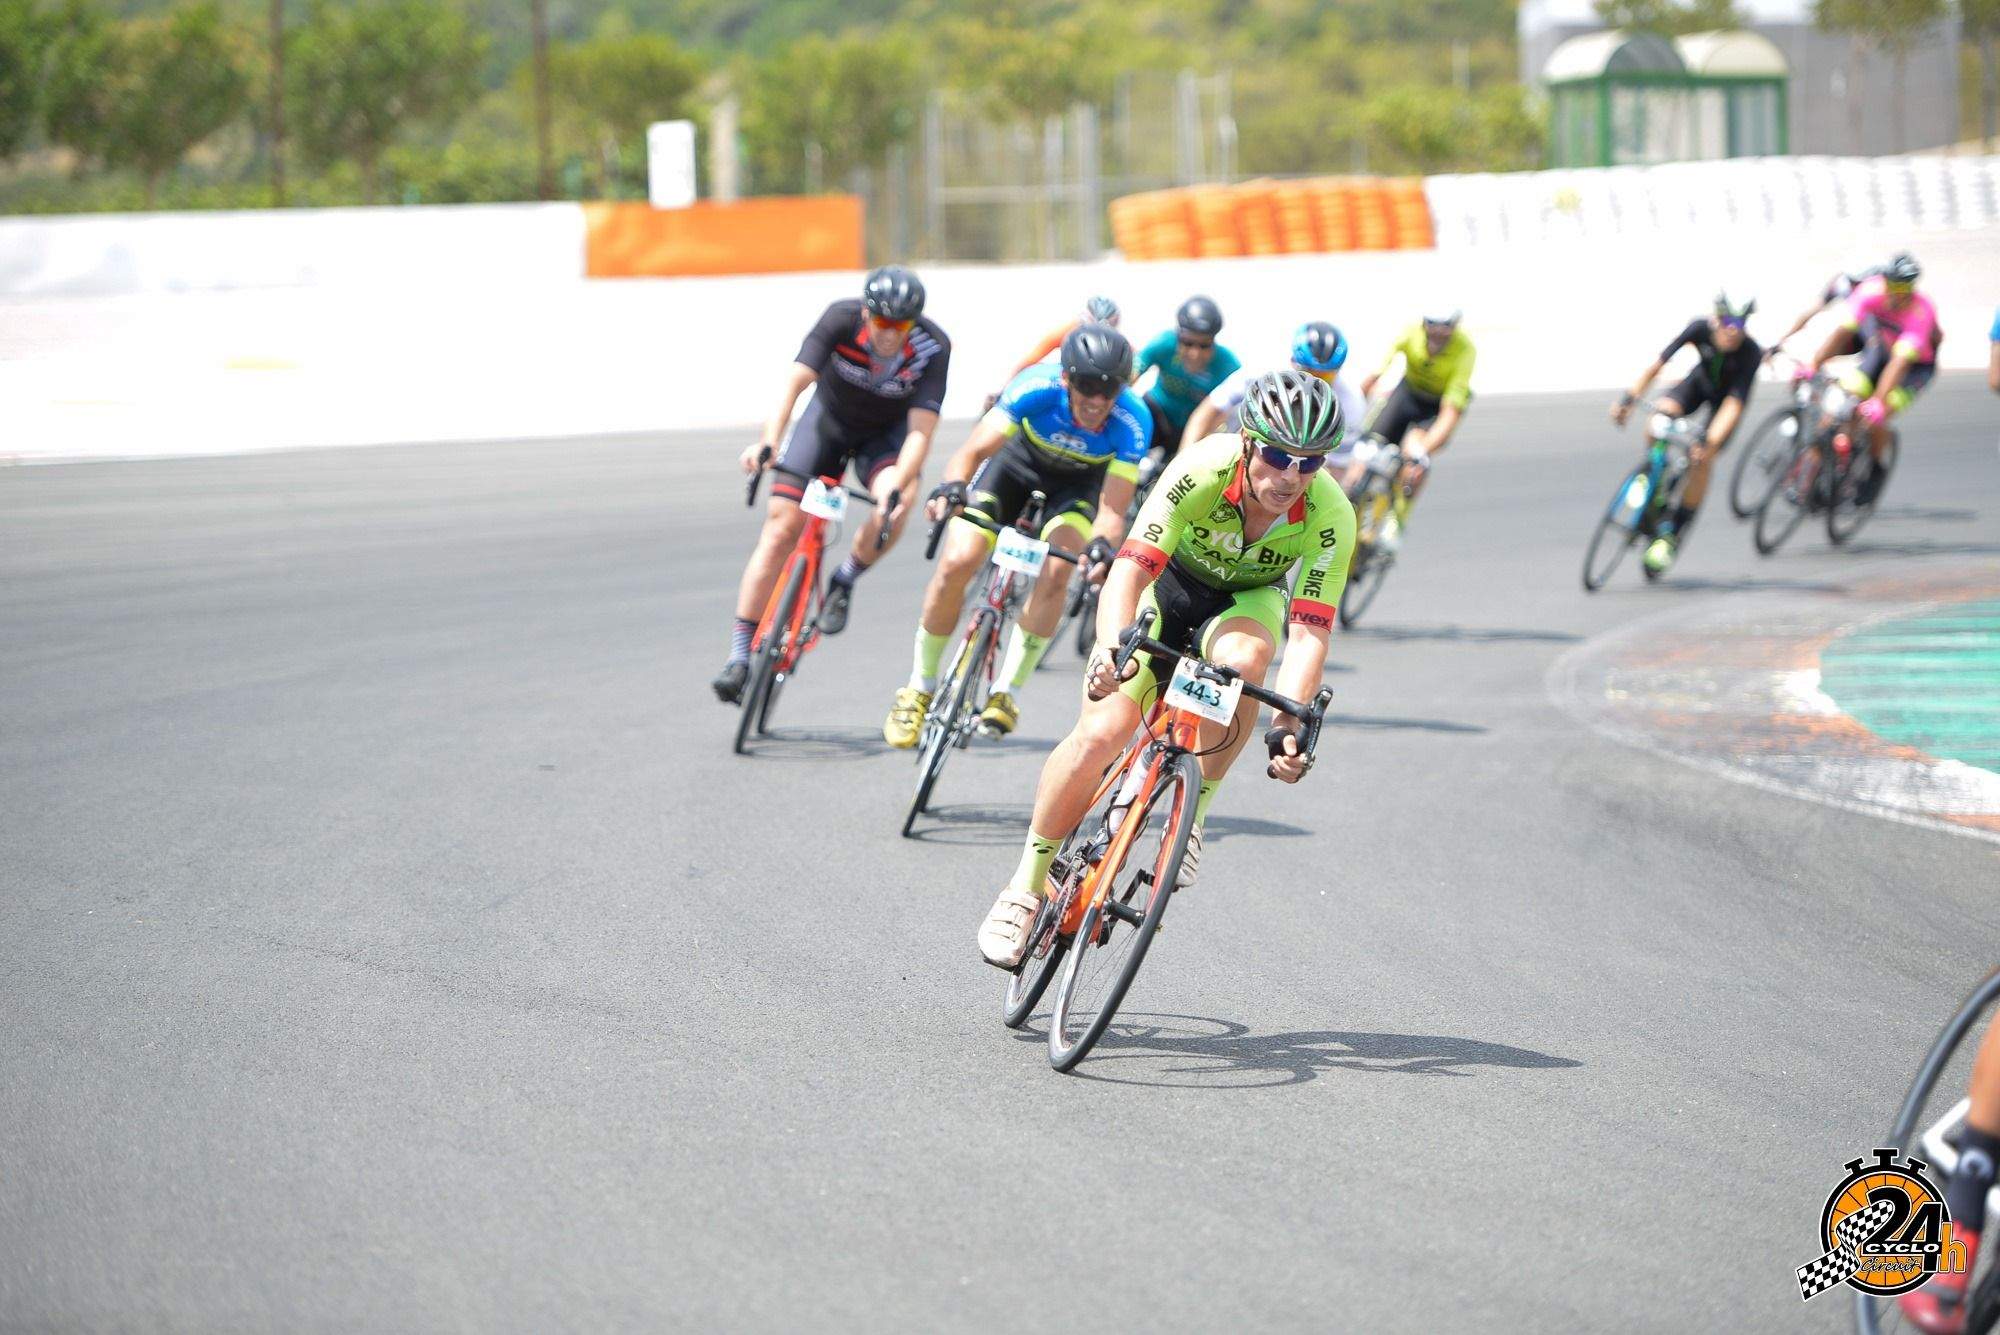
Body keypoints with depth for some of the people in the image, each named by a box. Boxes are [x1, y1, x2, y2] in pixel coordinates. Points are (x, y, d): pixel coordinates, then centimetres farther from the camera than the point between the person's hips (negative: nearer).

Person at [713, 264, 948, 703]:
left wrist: (896, 491, -49)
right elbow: (795, 381, -37)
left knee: (892, 515, -31)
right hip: (829, 418, 1)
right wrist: (767, 442, -52)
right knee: (781, 527, -10)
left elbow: (920, 432, -34)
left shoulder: (932, 348, -29)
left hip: (886, 434, -1)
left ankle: (844, 582, -1)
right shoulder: (842, 318, -29)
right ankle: (740, 655, -5)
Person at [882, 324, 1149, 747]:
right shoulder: (1037, 388, -35)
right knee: (957, 562, -15)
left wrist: (1102, 543, -57)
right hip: (1021, 457, 0)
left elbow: (1112, 509, -36)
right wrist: (951, 486, -59)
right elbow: (975, 450, -38)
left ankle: (1006, 693, -13)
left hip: (1080, 482, 0)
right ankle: (919, 689, 3)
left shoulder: (1132, 423, -34)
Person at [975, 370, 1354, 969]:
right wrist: (1110, 651, -59)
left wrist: (1292, 727, -48)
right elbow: (1128, 572, -40)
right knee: (1099, 734, -20)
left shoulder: (1330, 516, -30)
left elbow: (1309, 630, -33)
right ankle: (1026, 887, 1)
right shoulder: (1203, 470, -34)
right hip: (1170, 583, -1)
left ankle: (1191, 815, -18)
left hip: (1248, 600, 1)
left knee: (1241, 656, -37)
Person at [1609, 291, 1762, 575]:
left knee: (1702, 459, -21)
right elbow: (1658, 363, -28)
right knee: (1661, 414, -28)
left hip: (1726, 397, -2)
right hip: (1700, 381, 2)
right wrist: (1629, 397, -39)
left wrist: (1710, 442, -51)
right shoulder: (1700, 329, -30)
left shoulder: (1750, 353, -35)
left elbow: (1734, 403, -39)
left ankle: (1676, 531, -5)